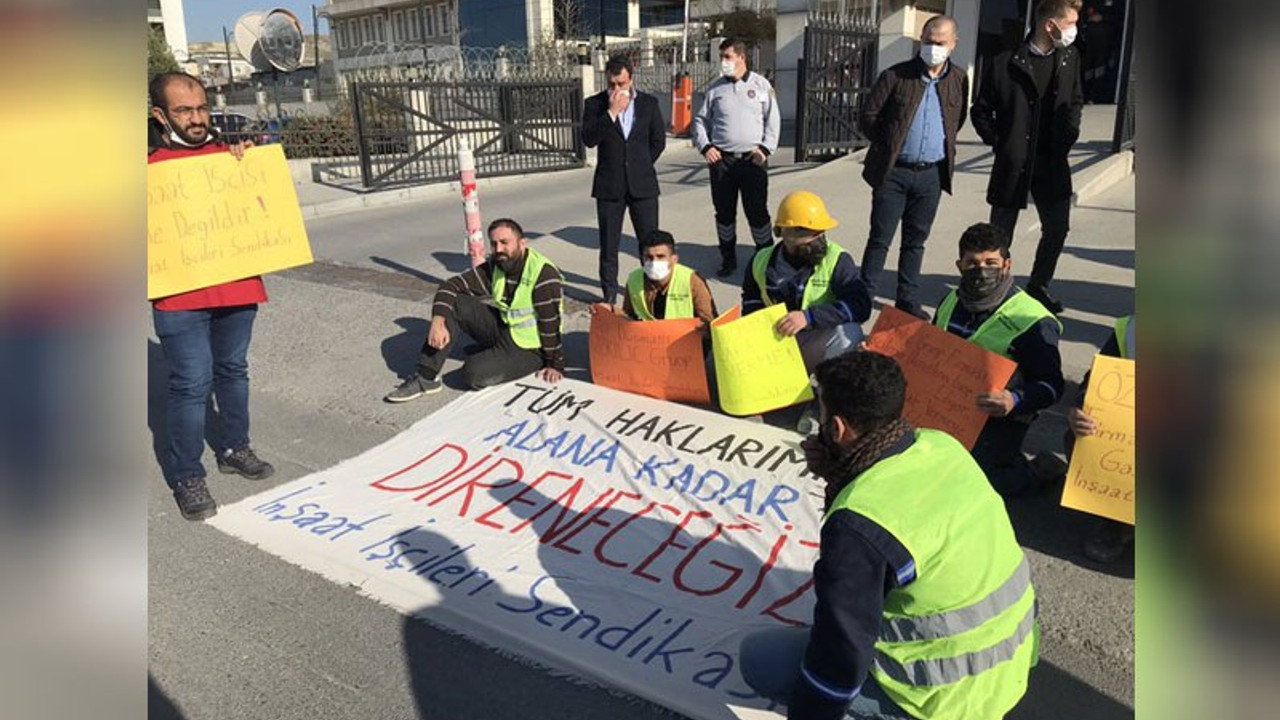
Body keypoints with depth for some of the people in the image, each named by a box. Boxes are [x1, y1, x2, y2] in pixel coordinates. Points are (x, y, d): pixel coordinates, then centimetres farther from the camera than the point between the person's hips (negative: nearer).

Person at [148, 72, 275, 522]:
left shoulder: (228, 154, 9)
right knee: (192, 384, -3)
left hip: (237, 286, 5)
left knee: (233, 370, 17)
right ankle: (187, 477, 11)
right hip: (180, 295, -4)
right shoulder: (151, 166, -4)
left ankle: (234, 449, 35)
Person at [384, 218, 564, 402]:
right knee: (453, 303, -11)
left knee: (473, 374, -28)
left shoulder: (544, 273, -24)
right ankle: (426, 378, -11)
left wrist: (555, 365, -21)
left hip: (528, 348, -7)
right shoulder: (494, 267, -3)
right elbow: (452, 285, -7)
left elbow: (550, 323, -23)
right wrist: (438, 321, -24)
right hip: (501, 327, 7)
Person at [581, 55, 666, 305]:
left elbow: (658, 140, 11)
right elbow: (588, 139, -13)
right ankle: (609, 293, 15)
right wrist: (612, 112, -17)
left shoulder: (648, 103, 5)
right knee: (608, 243, 5)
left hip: (643, 184, 1)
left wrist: (641, 165, 7)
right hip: (609, 186, -1)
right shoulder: (595, 104, 0)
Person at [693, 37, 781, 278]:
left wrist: (765, 148, -7)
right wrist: (704, 146, -2)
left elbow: (773, 120, 4)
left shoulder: (761, 85, 4)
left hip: (752, 159, -2)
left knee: (757, 211, 0)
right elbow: (700, 120, 13)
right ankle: (728, 259, 24)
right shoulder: (716, 88, 8)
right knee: (724, 212, 9)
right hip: (721, 159, 2)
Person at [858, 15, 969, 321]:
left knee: (916, 240, 11)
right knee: (880, 238, 0)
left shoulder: (959, 80, 7)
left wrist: (945, 148, 11)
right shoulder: (895, 76, -4)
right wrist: (889, 144, -1)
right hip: (893, 171, -3)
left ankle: (908, 299, 20)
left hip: (932, 173, 3)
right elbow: (868, 117, -1)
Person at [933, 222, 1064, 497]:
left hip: (998, 420, -6)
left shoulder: (1032, 321, -14)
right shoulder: (951, 302, 7)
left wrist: (1015, 401, -35)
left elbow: (1051, 386, -14)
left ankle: (1032, 472, 8)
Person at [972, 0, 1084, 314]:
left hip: (1052, 162, 5)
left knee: (1057, 229, 11)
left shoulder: (1070, 58, 5)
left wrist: (1070, 132, 3)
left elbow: (1075, 101, 17)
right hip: (1012, 164, -5)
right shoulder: (1006, 63, -10)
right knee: (1000, 235, 4)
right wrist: (999, 143, -7)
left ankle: (1038, 286, 30)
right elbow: (981, 111, -1)